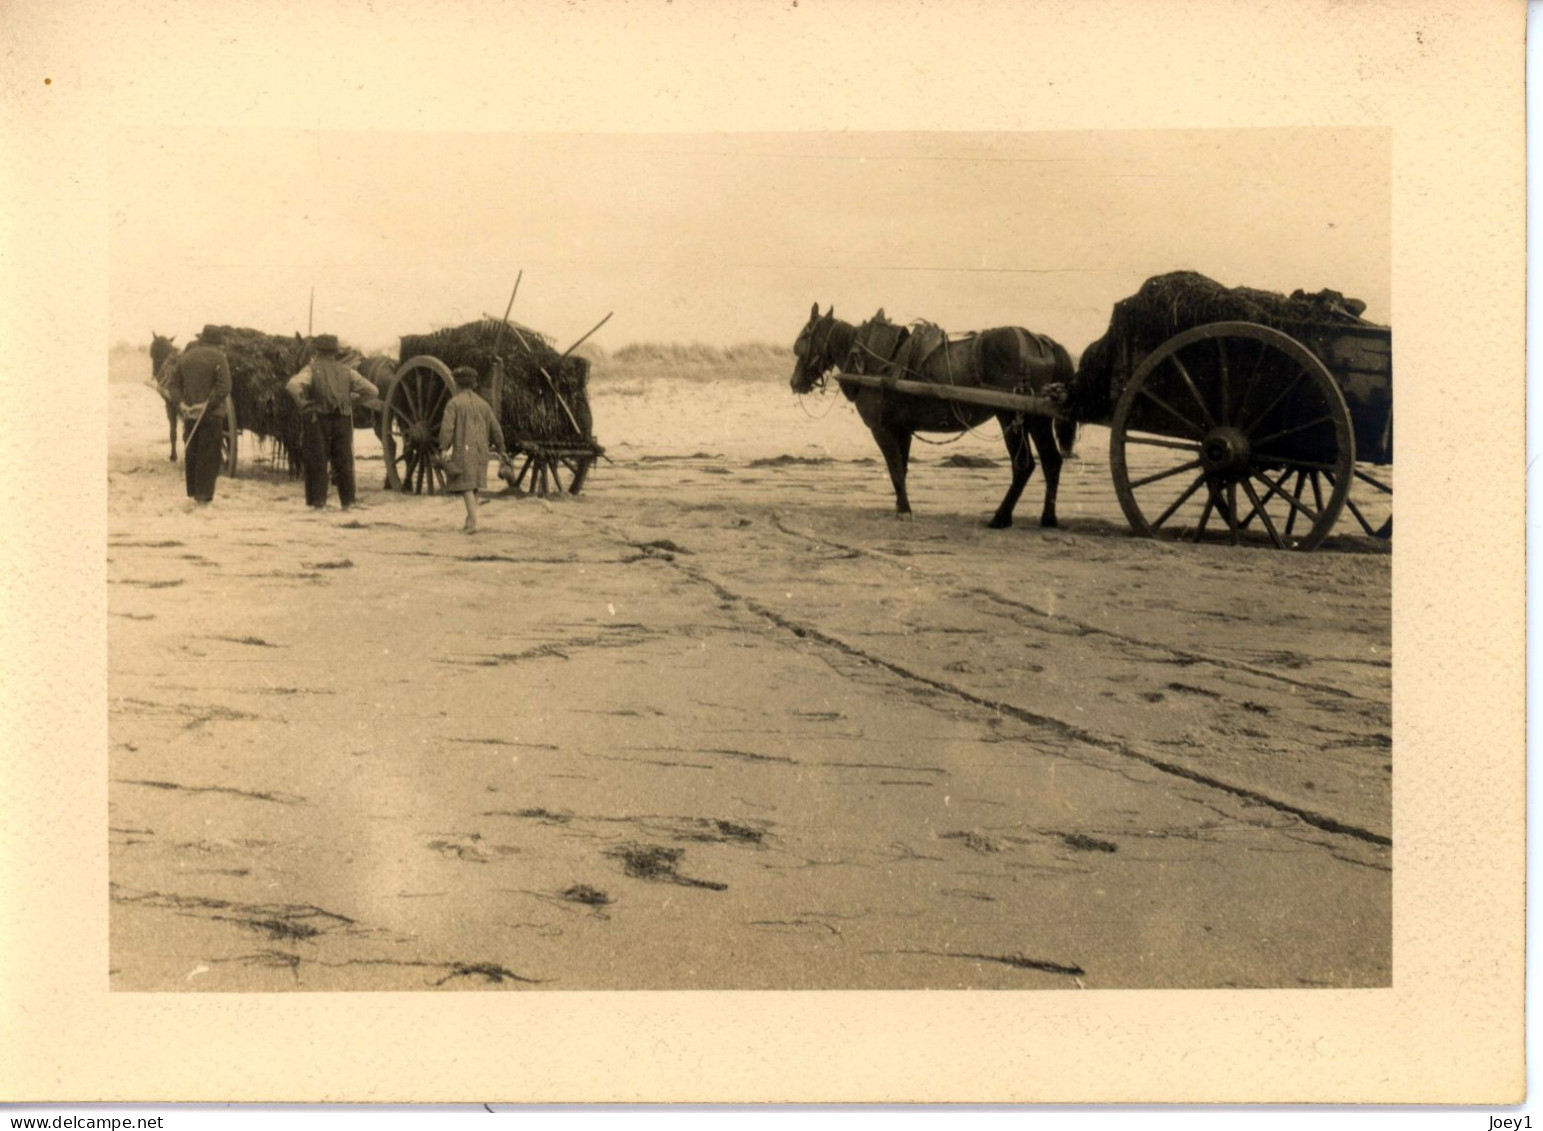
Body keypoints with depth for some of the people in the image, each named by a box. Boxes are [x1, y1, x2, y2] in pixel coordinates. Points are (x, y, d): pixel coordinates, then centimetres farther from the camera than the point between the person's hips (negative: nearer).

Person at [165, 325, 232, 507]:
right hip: (212, 415, -5)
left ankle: (192, 493, 19)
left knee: (191, 454, 13)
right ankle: (203, 495, -1)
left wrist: (180, 403, -2)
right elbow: (223, 388, -20)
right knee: (208, 456, 0)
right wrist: (208, 404, -16)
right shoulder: (218, 357, -9)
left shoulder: (186, 356, 8)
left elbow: (172, 383, 6)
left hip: (189, 414, 5)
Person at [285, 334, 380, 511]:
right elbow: (373, 391, 8)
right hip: (343, 422, 3)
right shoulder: (346, 371, 9)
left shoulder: (312, 370, -2)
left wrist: (302, 404, -9)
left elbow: (293, 386, -21)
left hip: (319, 421, -3)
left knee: (317, 463, 4)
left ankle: (318, 502, 0)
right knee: (344, 462, 11)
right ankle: (347, 501, 12)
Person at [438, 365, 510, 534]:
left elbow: (447, 427, -17)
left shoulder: (453, 403, -5)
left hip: (461, 449, -5)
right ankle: (469, 520, 19)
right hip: (480, 450, 5)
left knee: (466, 486, -6)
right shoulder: (483, 404, 11)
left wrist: (443, 449, -22)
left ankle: (473, 522, -18)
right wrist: (500, 450, 20)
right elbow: (495, 429, 12)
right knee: (472, 485, 18)